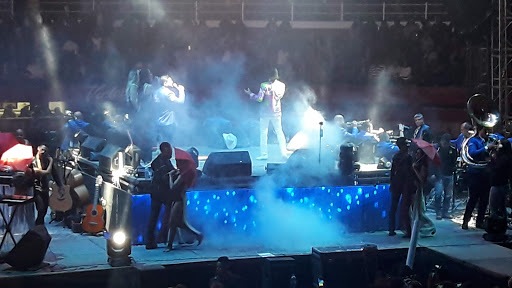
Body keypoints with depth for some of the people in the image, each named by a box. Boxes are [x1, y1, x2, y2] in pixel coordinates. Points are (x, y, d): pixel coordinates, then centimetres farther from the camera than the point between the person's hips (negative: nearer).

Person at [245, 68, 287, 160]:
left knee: (263, 133, 6)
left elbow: (259, 98, -16)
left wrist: (250, 94, -2)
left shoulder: (264, 85, -17)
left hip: (265, 113, -3)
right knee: (279, 132, 14)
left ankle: (264, 154, 5)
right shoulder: (281, 85, -6)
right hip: (276, 112, 3)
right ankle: (283, 153, 12)